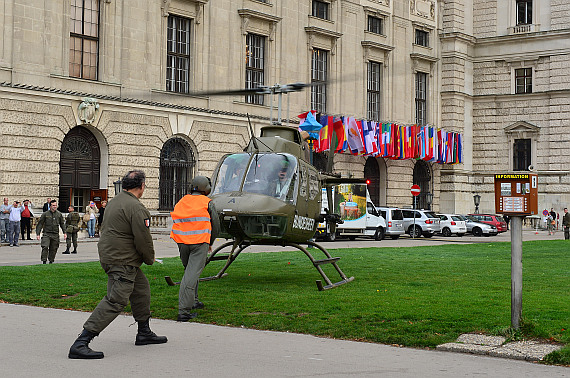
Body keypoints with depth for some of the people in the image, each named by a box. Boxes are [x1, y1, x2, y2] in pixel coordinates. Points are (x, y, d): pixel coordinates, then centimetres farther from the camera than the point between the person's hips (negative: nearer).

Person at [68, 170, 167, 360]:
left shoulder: (115, 201, 12)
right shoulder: (136, 208, -18)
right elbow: (143, 239, -18)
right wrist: (150, 259, 2)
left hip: (108, 255, 11)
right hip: (123, 261, -11)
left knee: (141, 288, 22)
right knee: (116, 301, -13)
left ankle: (144, 333, 33)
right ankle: (80, 344, -20)